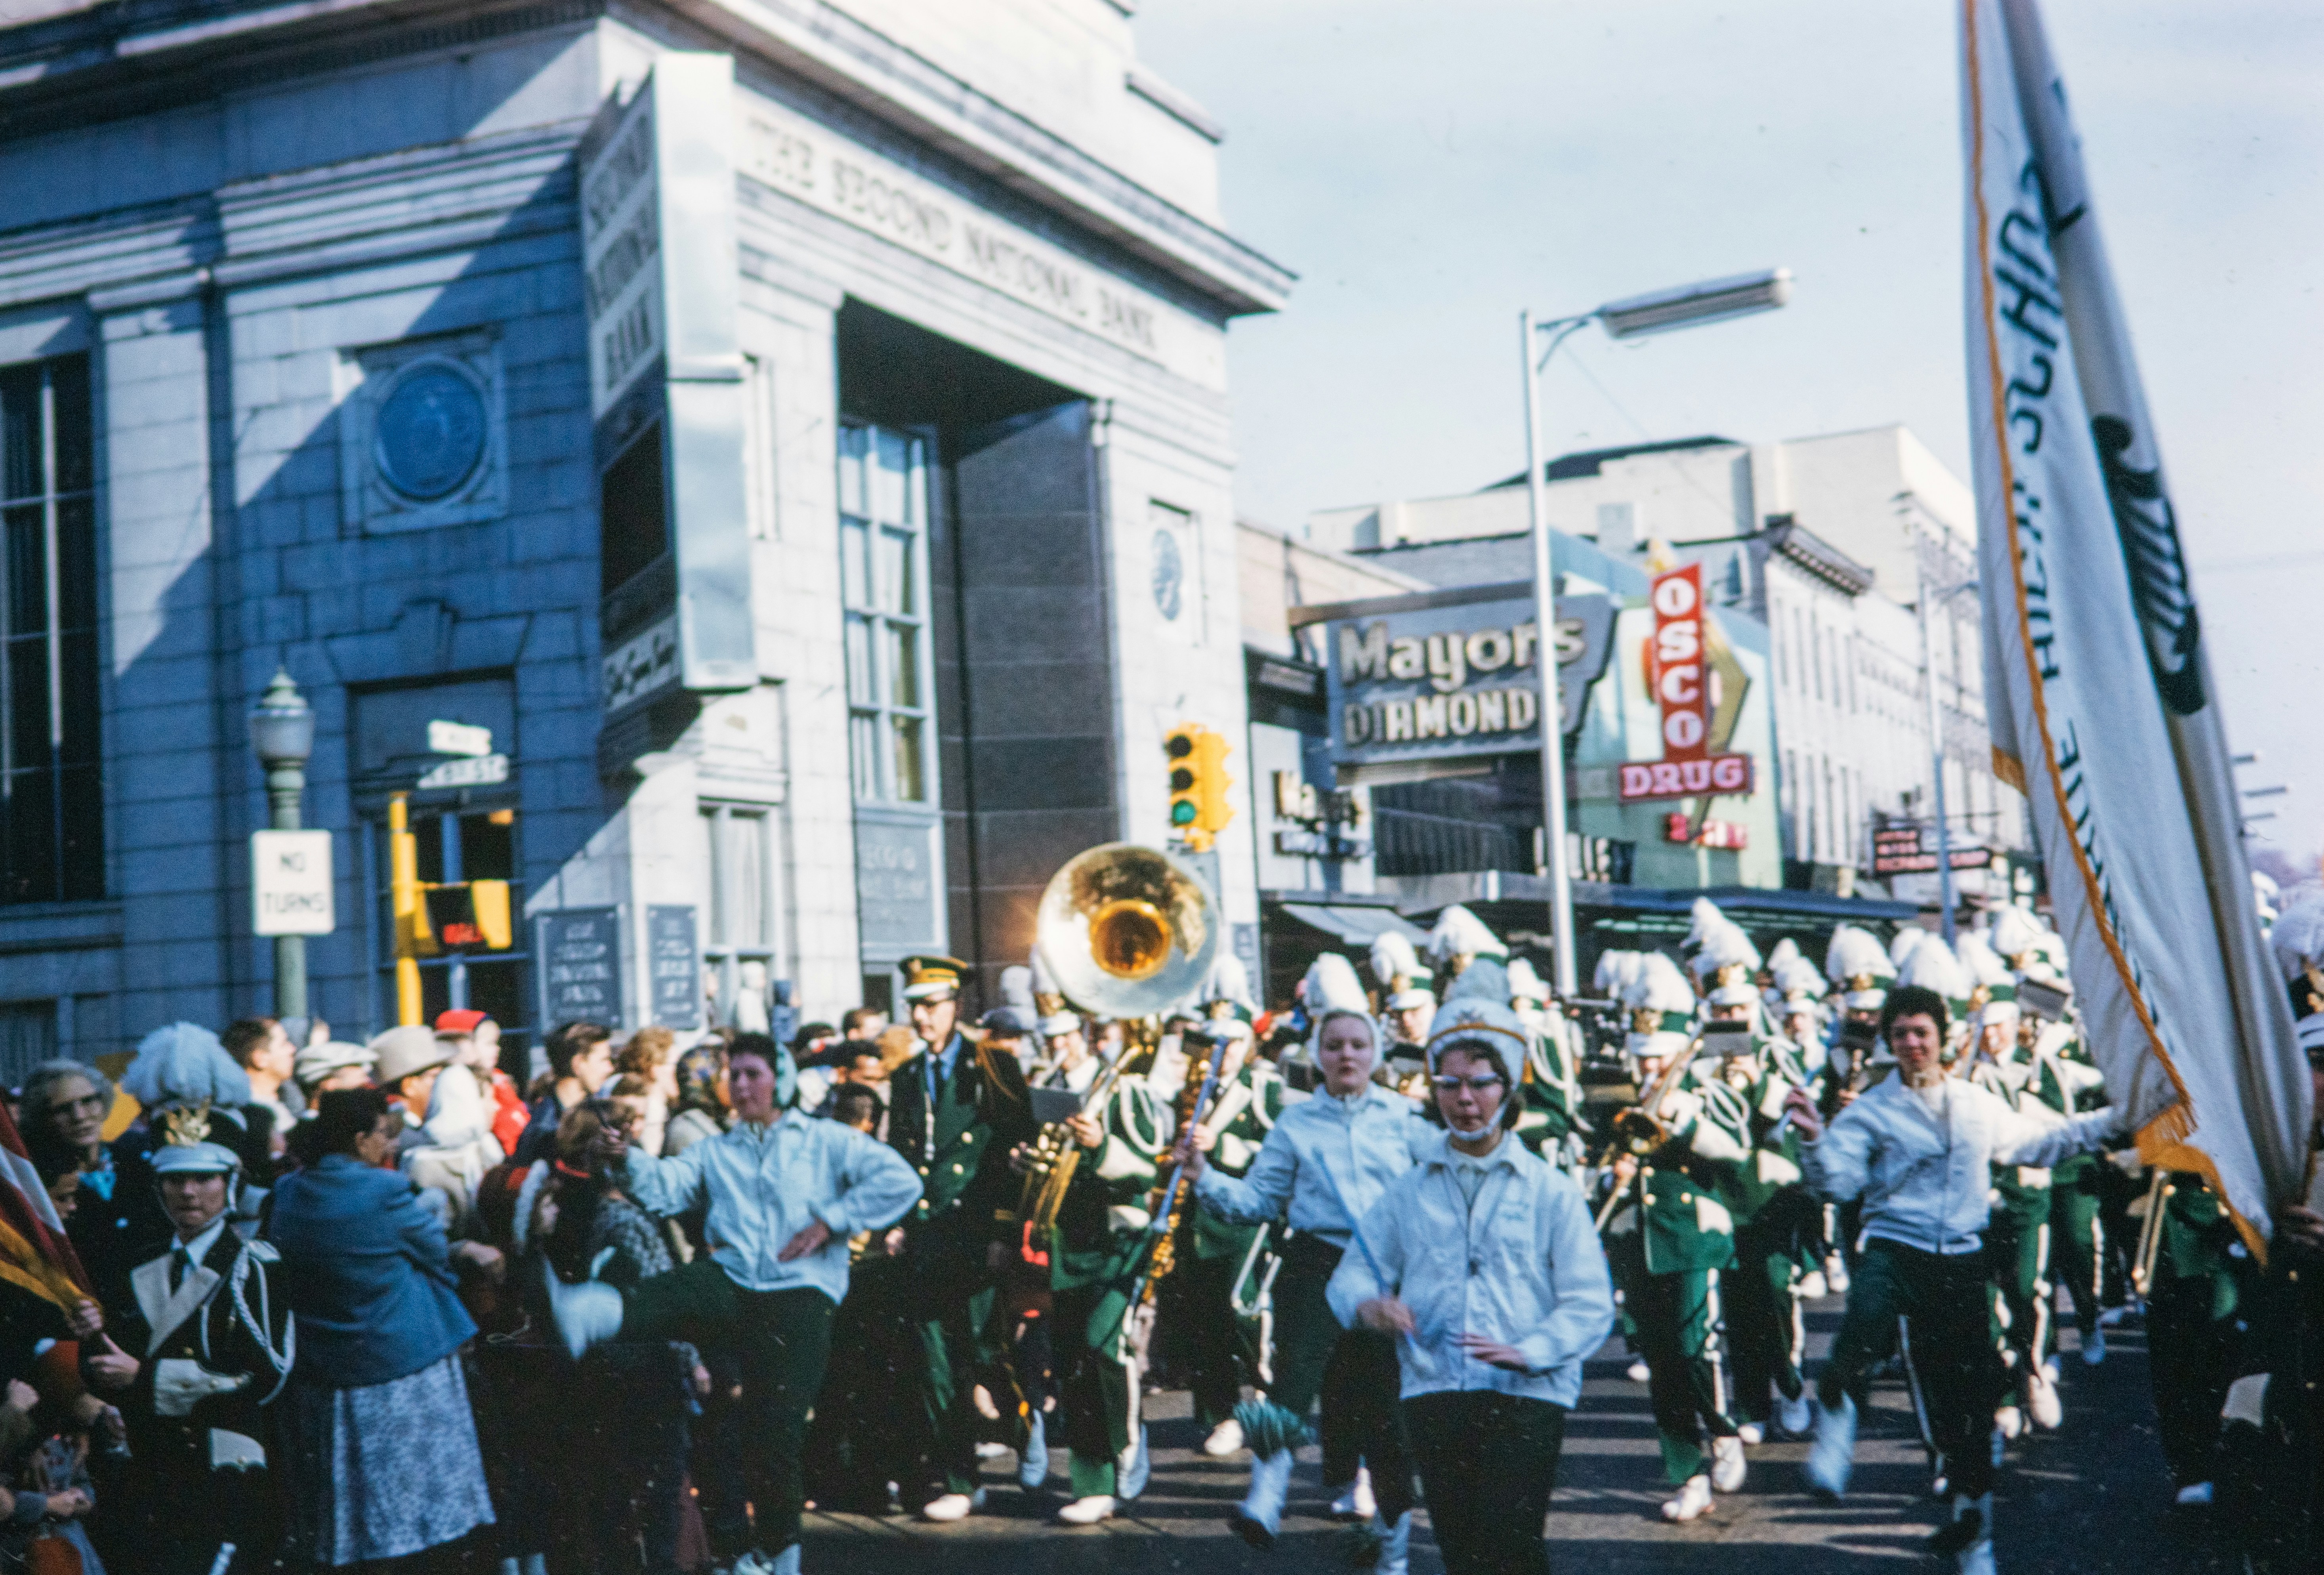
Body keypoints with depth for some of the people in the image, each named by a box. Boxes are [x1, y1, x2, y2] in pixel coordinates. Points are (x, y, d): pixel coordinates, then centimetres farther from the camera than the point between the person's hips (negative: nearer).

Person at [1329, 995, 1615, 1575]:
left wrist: (1528, 1350, -20)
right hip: (1432, 1393, 3)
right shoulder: (1409, 1191, 13)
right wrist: (1367, 1304, -15)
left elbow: (1591, 1305, -3)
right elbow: (1354, 1272, 9)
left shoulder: (1551, 1190, 4)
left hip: (1528, 1394, -3)